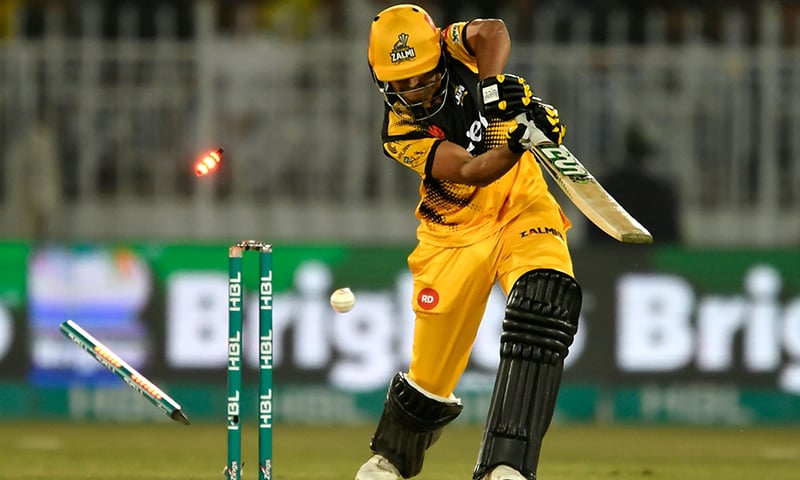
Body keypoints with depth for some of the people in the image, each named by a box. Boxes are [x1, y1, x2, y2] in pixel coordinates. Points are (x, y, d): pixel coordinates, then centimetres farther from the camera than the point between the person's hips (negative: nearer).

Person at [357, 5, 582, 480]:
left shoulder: (453, 50, -7)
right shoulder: (401, 133, -12)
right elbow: (469, 172, -26)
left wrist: (494, 87, -47)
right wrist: (518, 142, -44)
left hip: (523, 208, 1)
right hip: (457, 233, 0)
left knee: (545, 301, -30)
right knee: (432, 374, 0)